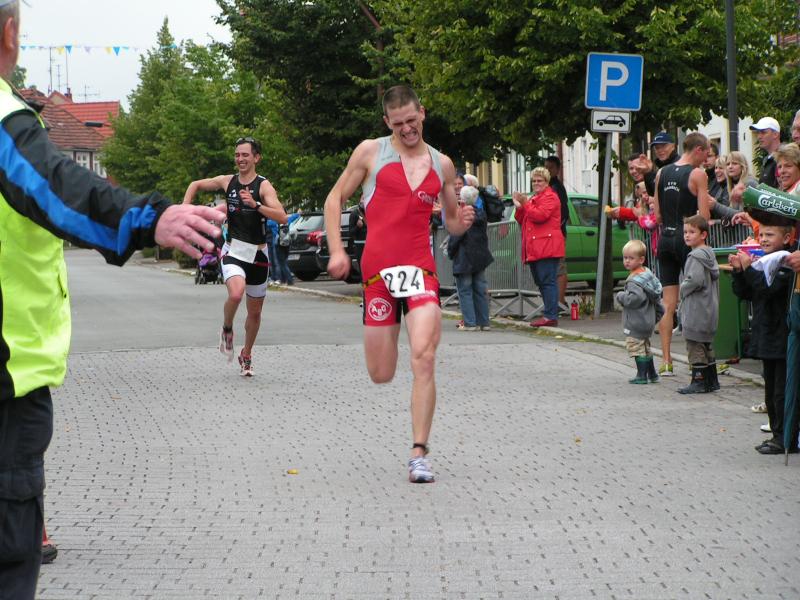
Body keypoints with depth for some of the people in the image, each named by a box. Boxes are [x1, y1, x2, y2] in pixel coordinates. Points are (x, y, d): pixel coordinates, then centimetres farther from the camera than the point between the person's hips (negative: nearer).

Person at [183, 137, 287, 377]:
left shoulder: (263, 186, -8)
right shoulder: (227, 182, 3)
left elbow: (282, 217, -22)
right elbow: (195, 185, 20)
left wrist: (255, 204, -32)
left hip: (258, 254, 0)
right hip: (233, 251, 0)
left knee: (255, 311, 10)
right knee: (236, 293, -29)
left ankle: (246, 355, 32)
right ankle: (227, 329, 1)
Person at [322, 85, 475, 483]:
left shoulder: (442, 164, 14)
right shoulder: (371, 152, 5)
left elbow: (450, 222, 23)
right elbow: (335, 199, 10)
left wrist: (462, 221, -1)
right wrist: (336, 250, -2)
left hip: (421, 270, 1)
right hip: (377, 268, -1)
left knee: (423, 358, -19)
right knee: (381, 376, 5)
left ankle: (419, 454, -16)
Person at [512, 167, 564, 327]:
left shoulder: (550, 197, -4)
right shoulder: (533, 198, 25)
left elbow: (539, 215, -18)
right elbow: (522, 220, 23)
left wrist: (525, 204, -11)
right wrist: (519, 207, 5)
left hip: (546, 246, -10)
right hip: (534, 248, 10)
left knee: (548, 281, -12)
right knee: (540, 282, 10)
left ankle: (551, 316, -14)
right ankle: (550, 313, 14)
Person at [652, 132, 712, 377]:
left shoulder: (662, 173, 9)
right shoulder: (697, 175, -8)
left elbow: (658, 214, 11)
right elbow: (704, 217, -12)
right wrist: (707, 203, 7)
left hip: (665, 238, 5)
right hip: (687, 239, -5)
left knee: (667, 304, 6)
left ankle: (666, 360, 4)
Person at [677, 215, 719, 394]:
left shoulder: (696, 256, -17)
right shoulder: (709, 254, 13)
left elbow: (695, 280, -28)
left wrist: (683, 289, -9)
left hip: (696, 310, -10)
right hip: (709, 309, 10)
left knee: (695, 346, -4)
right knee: (706, 345, 16)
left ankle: (699, 381, -3)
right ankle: (712, 380, 21)